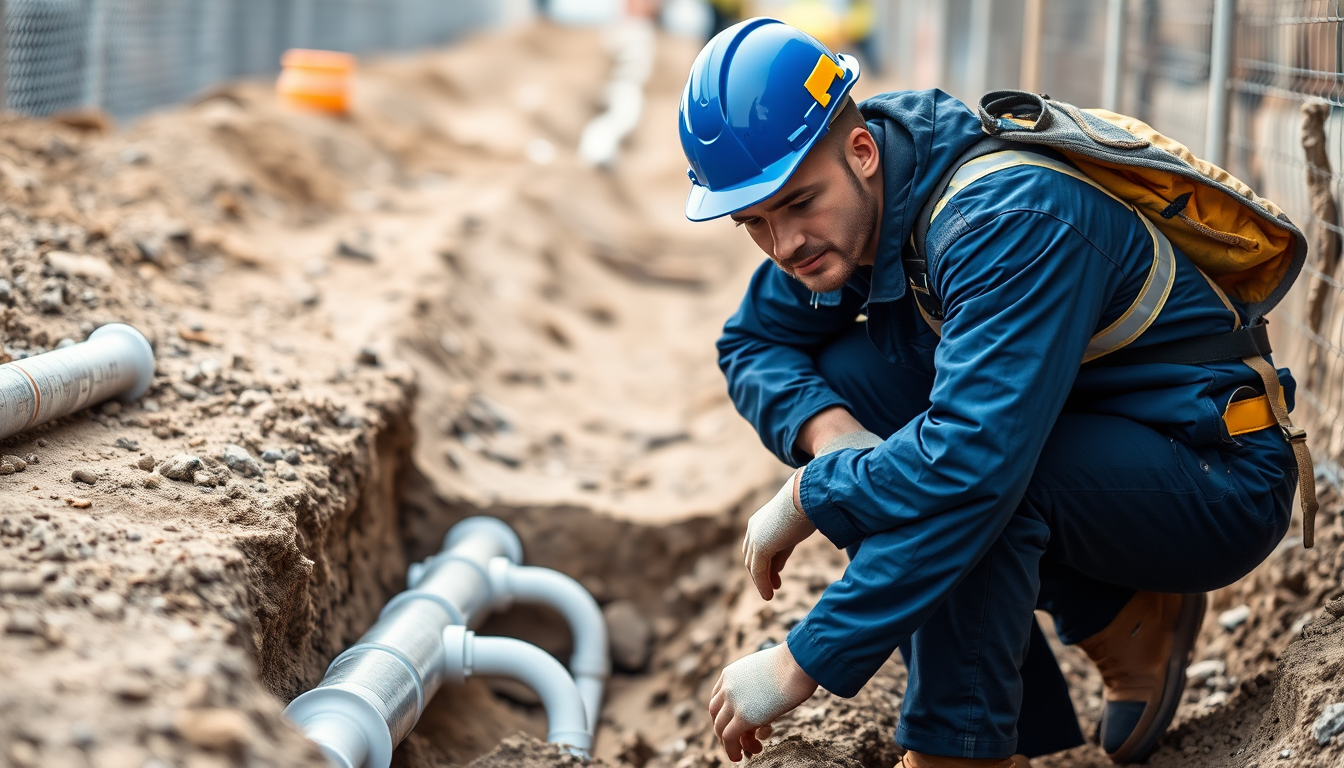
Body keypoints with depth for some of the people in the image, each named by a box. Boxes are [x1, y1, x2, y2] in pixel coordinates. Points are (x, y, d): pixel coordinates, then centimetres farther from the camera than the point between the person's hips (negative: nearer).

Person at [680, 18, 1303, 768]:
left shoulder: (1011, 220, -31)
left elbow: (972, 461, -41)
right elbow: (753, 343, 5)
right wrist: (828, 430, -18)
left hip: (1221, 488, -9)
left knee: (965, 469, -34)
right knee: (843, 377, -7)